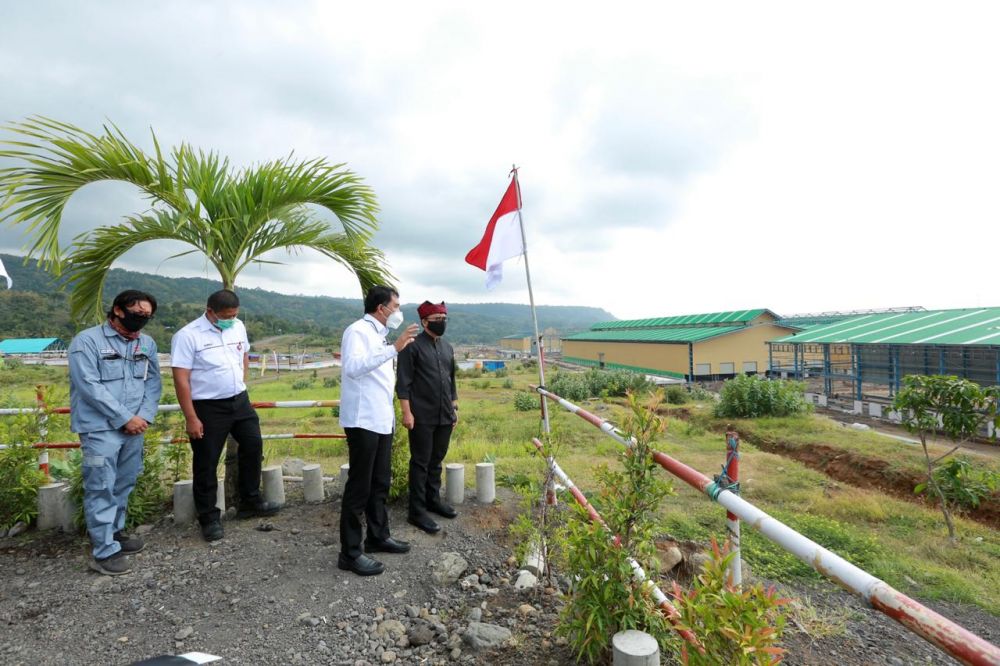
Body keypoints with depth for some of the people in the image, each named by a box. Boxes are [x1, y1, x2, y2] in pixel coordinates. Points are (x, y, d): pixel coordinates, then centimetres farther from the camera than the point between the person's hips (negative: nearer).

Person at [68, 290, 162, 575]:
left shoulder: (147, 343, 8)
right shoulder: (87, 341, -8)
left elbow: (153, 382, 8)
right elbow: (90, 386, -14)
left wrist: (145, 416, -6)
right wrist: (125, 418, -15)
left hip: (134, 427, 6)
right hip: (100, 429, -5)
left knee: (124, 485, 16)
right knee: (101, 489, -1)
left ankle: (114, 532, 33)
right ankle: (105, 552, 6)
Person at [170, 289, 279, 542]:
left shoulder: (238, 327, 2)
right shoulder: (188, 336, -16)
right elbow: (181, 380, -17)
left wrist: (241, 384, 13)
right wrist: (191, 418, -18)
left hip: (240, 400, 6)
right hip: (207, 407, -6)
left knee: (253, 445, 14)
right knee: (206, 464, 5)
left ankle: (250, 502, 32)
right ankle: (209, 517, 22)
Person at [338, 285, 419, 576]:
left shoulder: (379, 335, 16)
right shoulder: (358, 331, -11)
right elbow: (353, 367, -30)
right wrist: (394, 348, -35)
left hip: (381, 421, 9)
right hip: (363, 421, -9)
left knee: (379, 483, 17)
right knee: (359, 486, -3)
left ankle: (378, 537, 30)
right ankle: (350, 553, 7)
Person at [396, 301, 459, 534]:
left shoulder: (447, 347, 13)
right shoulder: (413, 346, -9)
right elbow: (403, 382, -11)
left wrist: (454, 408, 17)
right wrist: (407, 412, -15)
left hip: (444, 416, 7)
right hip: (422, 417, -6)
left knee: (437, 460, 16)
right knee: (420, 462, 1)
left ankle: (433, 500, 30)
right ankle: (417, 511, 10)